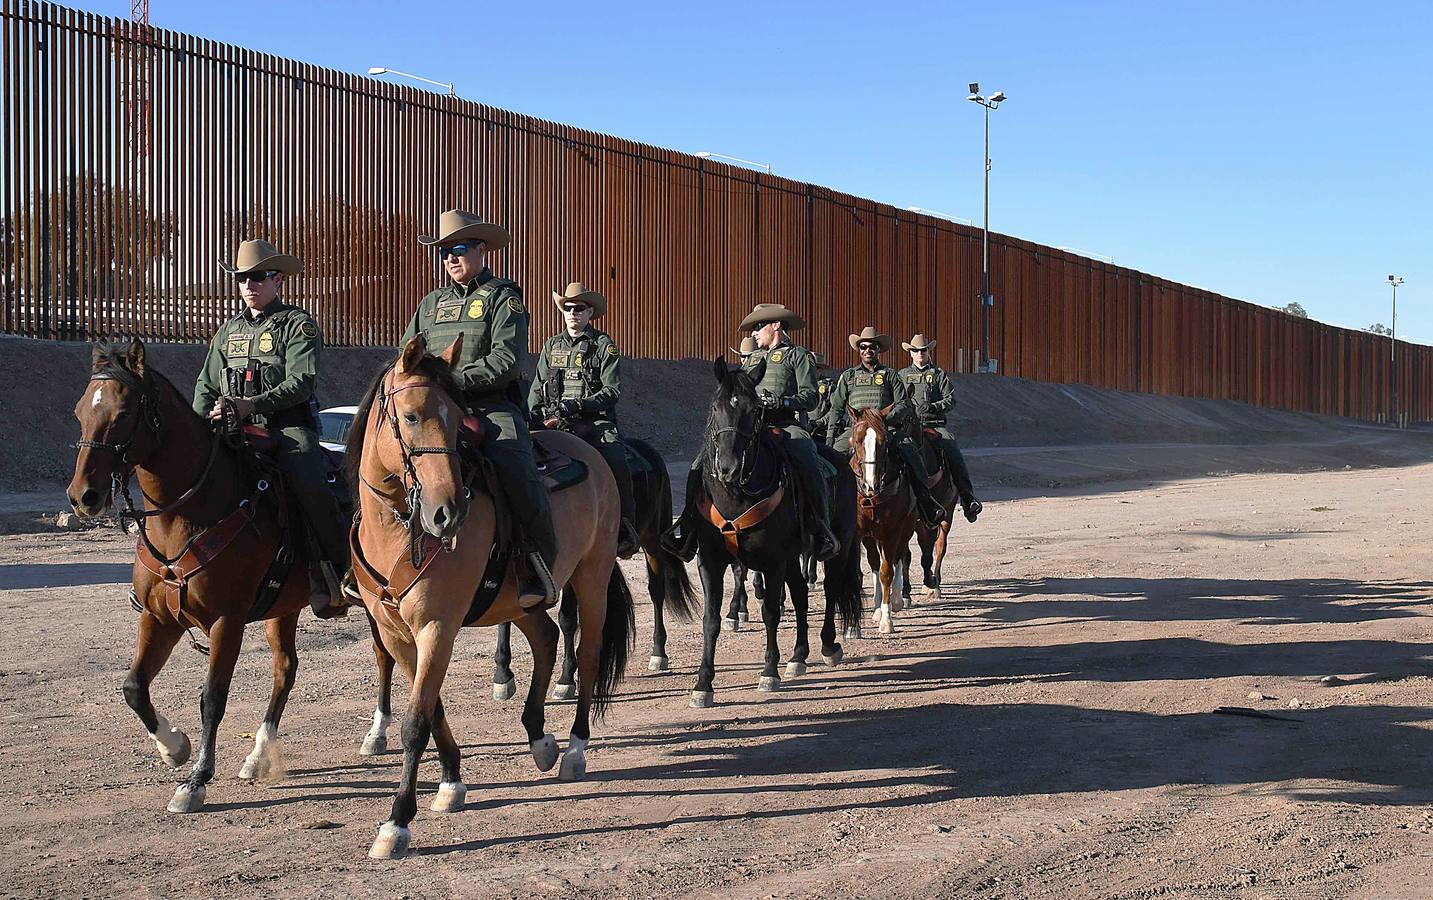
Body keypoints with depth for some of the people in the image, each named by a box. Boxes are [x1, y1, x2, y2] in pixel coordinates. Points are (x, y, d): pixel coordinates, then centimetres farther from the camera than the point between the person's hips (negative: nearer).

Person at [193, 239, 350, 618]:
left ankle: (339, 573, -19)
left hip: (288, 427, -5)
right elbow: (206, 384, 24)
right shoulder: (228, 330, 22)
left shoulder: (298, 324, 3)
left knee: (309, 484, -32)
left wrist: (252, 404, -22)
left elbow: (301, 382, -10)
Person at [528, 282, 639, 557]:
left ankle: (626, 529, -16)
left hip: (595, 422, -4)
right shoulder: (552, 345, 18)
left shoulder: (603, 345, 4)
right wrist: (531, 418, 0)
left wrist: (578, 405, -17)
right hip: (554, 422, 4)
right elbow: (538, 388, 19)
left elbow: (612, 390, -5)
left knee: (616, 462, -29)